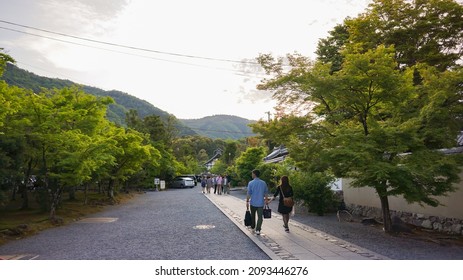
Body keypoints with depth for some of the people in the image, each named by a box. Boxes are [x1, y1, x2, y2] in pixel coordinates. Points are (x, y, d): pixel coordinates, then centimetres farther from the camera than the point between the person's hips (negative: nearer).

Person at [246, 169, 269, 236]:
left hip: (253, 203, -1)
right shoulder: (263, 183, -2)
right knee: (260, 216, 4)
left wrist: (247, 201, -3)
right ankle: (258, 230, -4)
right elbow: (266, 193, 5)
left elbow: (249, 193, -11)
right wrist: (266, 200, 18)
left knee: (253, 215, 20)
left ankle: (253, 226, 36)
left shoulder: (251, 183, -11)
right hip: (261, 203, 1)